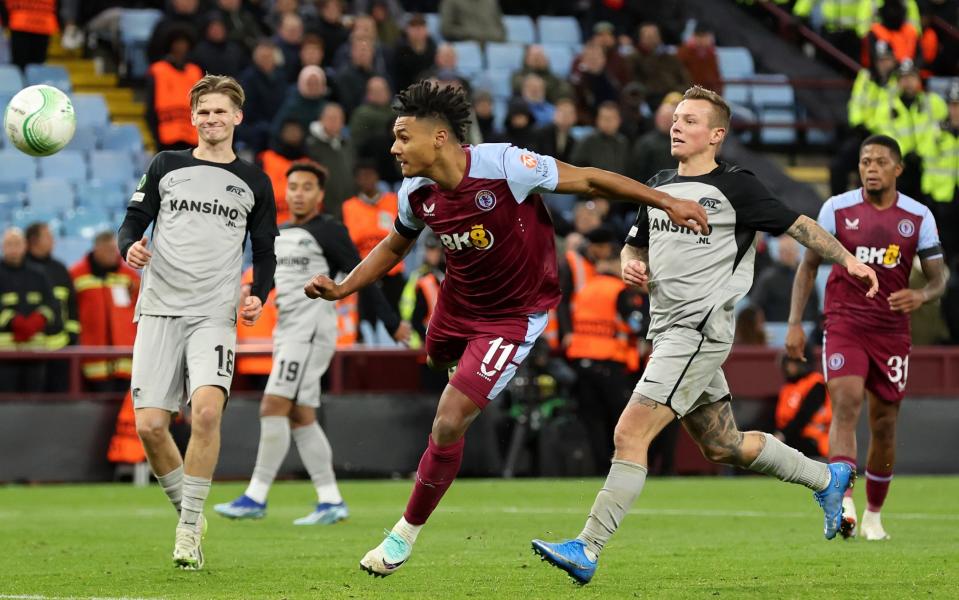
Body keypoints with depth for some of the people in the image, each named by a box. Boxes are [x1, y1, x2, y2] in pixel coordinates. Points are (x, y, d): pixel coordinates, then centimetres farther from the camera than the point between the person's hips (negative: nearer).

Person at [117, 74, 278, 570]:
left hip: (215, 315, -1)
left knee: (206, 410, -24)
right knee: (150, 425, -7)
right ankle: (188, 515, 17)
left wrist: (258, 296, -2)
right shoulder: (165, 166, 11)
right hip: (159, 308, 1)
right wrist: (130, 247, -12)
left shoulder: (254, 183, 11)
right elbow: (133, 222, 11)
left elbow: (264, 251, 16)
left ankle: (189, 526, -12)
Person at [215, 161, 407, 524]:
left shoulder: (327, 231, -6)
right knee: (300, 418, 4)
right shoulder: (279, 234, 17)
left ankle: (256, 498, -13)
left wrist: (393, 321, -7)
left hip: (311, 329, -9)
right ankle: (331, 502, 5)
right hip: (287, 331, 9)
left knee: (273, 408, -14)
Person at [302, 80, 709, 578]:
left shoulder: (503, 166, -31)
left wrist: (666, 202, -19)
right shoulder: (417, 193, -13)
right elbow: (393, 246, 9)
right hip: (457, 302, 6)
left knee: (448, 423, -15)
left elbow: (587, 180, -20)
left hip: (513, 314, -6)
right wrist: (340, 289, -3)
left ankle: (406, 534, 1)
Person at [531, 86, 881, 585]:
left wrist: (848, 260, -5)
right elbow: (636, 244, 25)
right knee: (723, 447, 17)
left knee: (630, 434, -17)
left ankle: (587, 549, -18)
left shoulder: (735, 187, -6)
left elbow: (797, 224, 1)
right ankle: (826, 478, 36)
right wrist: (630, 265, 2)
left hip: (700, 331, -8)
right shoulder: (658, 186, 14)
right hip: (668, 332, 8)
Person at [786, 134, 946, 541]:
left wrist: (921, 297, -22)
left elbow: (938, 278, 2)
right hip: (844, 325, -2)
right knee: (846, 405, -22)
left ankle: (873, 515, 23)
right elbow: (808, 266, 6)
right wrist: (794, 323, -2)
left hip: (891, 331, 2)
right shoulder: (837, 209, -2)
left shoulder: (918, 217, 0)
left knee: (884, 425, 7)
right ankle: (843, 502, -33)